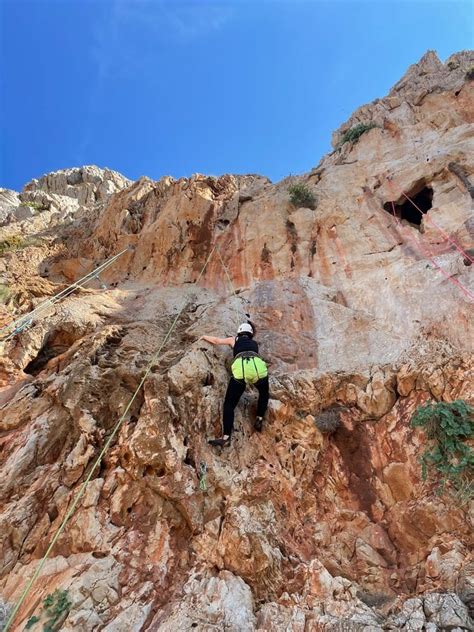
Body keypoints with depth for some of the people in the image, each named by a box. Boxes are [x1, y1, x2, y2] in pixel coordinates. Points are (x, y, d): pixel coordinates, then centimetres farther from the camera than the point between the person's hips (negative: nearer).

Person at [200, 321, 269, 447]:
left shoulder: (234, 340, 31)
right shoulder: (255, 343, 36)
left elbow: (216, 341, 37)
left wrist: (204, 337, 57)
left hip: (240, 369, -2)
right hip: (258, 367, 2)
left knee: (229, 404, 8)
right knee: (264, 394, 34)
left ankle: (226, 438, 0)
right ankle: (259, 420, 24)